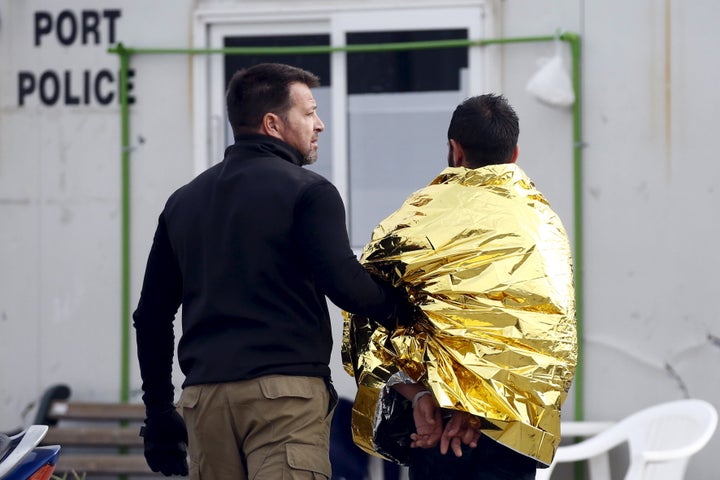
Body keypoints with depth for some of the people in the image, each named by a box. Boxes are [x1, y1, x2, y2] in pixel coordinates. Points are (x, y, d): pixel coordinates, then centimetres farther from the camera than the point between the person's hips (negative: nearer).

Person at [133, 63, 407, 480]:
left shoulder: (183, 201, 19)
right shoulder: (307, 191, -2)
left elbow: (151, 316, 20)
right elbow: (345, 285, -14)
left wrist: (159, 413, 24)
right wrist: (399, 302, 5)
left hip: (203, 395, 6)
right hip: (285, 390, -6)